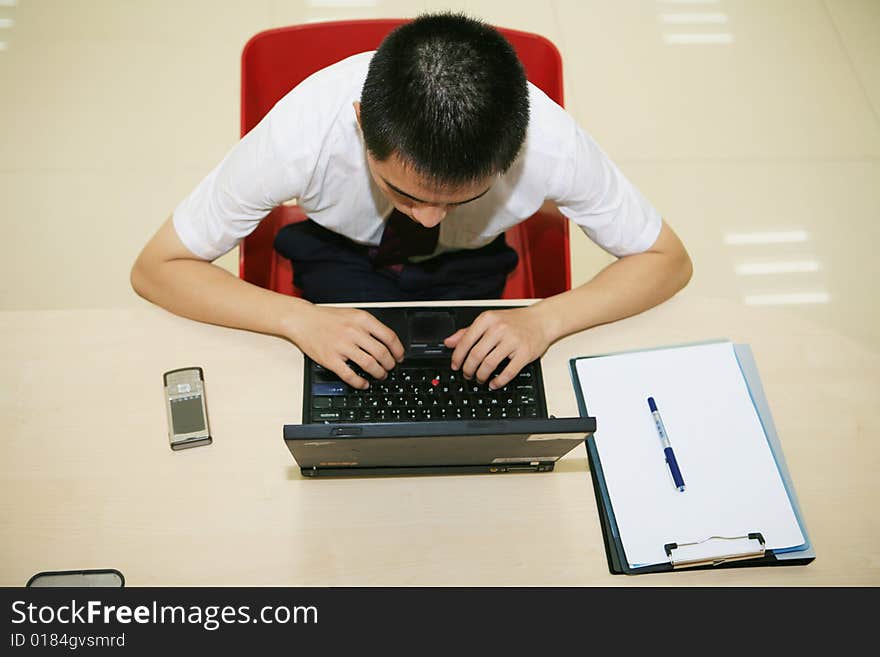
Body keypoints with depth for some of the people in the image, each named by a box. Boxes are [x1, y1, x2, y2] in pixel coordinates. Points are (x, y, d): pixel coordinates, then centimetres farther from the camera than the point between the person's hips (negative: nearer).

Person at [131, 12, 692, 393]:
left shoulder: (550, 141, -35)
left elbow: (670, 260, -20)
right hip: (341, 255, 0)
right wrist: (300, 318, -41)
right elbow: (155, 268, -25)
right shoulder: (302, 132, -36)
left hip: (468, 266, 1)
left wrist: (544, 319, -38)